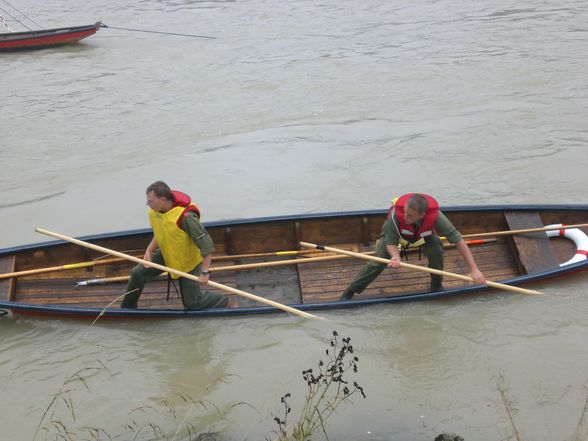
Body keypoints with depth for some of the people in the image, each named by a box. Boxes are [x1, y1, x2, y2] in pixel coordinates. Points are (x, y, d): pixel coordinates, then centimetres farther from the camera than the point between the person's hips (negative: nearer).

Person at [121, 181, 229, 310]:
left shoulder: (186, 216, -37)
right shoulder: (154, 211, -14)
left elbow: (206, 244, -32)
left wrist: (204, 272, -30)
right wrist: (149, 251, -10)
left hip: (188, 261, -6)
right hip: (166, 254, 6)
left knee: (192, 302, 0)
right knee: (138, 273, -1)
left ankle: (222, 301, 27)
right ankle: (127, 308, 23)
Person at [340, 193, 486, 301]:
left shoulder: (435, 216, -40)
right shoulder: (396, 214, -43)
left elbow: (459, 241, -34)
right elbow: (391, 243, -28)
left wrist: (474, 269, -34)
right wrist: (395, 256, -52)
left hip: (423, 237, 1)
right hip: (394, 235, -1)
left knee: (436, 250, -27)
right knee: (378, 262, -19)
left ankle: (436, 286, -1)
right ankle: (349, 293, -8)